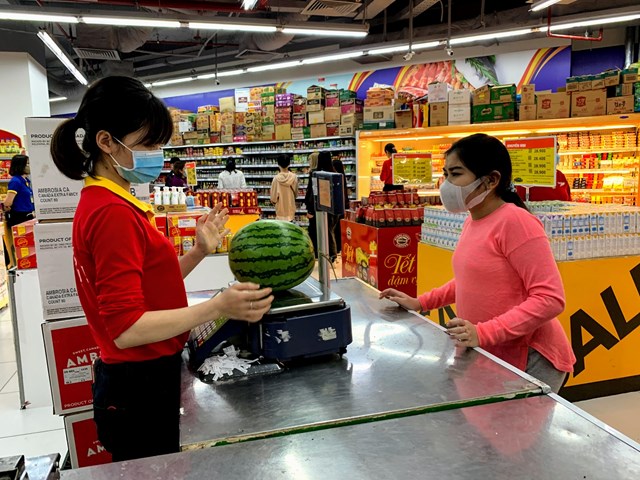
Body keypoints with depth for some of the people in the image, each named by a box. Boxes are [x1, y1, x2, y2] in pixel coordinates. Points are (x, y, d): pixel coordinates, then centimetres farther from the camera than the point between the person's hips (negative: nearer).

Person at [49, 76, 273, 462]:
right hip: (140, 388, -9)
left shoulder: (103, 203, 7)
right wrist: (218, 307, -31)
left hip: (137, 379, 9)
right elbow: (126, 328, -27)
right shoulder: (113, 212, -23)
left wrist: (199, 252, 1)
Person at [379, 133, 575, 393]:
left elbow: (550, 299, -22)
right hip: (491, 358, 8)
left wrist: (484, 332, -28)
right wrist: (420, 303, 14)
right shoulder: (472, 222, 6)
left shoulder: (515, 221, -19)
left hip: (528, 360, -7)